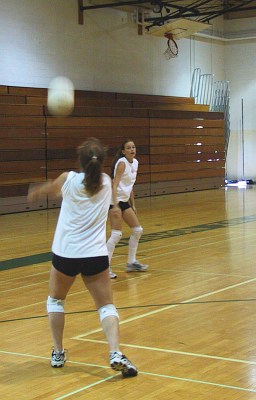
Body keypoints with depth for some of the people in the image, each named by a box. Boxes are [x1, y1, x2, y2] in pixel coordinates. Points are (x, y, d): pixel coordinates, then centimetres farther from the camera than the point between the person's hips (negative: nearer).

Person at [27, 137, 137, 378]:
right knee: (106, 306, 6)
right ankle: (115, 353, -16)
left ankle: (57, 353, 22)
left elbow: (50, 188, 17)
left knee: (55, 299, 23)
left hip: (65, 253, -1)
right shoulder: (106, 182, 3)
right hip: (95, 256, 1)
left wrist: (36, 192, 42)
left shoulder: (68, 179, -6)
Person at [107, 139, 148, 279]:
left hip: (125, 201, 9)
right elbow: (114, 185, -22)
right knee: (116, 234, -16)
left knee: (137, 230, 12)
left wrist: (133, 205, 17)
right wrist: (115, 205, -31)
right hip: (115, 200, -9)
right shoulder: (122, 163, -15)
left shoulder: (135, 163, 9)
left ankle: (131, 263, 24)